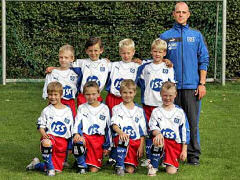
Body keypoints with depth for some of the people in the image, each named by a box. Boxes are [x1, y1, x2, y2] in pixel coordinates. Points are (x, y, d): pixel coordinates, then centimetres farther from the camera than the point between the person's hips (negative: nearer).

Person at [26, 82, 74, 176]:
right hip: (50, 137, -2)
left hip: (63, 141, 2)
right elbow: (41, 126, 5)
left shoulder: (68, 111, 9)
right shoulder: (46, 111, 5)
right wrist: (44, 134, -18)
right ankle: (50, 167, -19)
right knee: (46, 143, -42)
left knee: (57, 169, -4)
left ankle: (36, 165, 23)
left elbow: (71, 129, 14)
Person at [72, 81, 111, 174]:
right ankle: (81, 166, -15)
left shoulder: (104, 109, 9)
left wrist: (107, 146, 10)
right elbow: (77, 123, -4)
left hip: (99, 139, 0)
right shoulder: (82, 108, 8)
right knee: (78, 141, -39)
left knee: (94, 170, -11)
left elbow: (108, 128, 12)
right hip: (85, 136, 0)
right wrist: (76, 133, -27)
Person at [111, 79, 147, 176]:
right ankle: (119, 166, -30)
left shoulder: (139, 110, 14)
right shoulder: (116, 109, 9)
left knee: (130, 170, -12)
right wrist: (121, 133, -29)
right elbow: (114, 125, -7)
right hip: (120, 138, -2)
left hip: (135, 141, 2)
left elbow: (142, 131, 11)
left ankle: (130, 164, 22)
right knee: (123, 139, -40)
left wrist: (141, 146, -1)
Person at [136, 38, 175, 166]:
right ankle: (148, 157, 12)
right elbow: (139, 82, 18)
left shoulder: (168, 68, 5)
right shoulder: (145, 67, 7)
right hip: (148, 104, 1)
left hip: (163, 104, -1)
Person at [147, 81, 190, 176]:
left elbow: (185, 131, 8)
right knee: (158, 139, -39)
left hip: (176, 144, 1)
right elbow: (153, 127, -6)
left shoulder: (179, 112, 7)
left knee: (171, 171, -14)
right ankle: (153, 167, -22)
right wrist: (158, 133, -31)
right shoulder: (156, 112, 6)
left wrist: (184, 150, 3)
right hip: (163, 141, 0)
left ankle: (170, 164, 23)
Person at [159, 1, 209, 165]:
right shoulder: (165, 37, 8)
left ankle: (193, 155, 6)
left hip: (192, 86, 0)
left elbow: (204, 61, 7)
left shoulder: (196, 36, 9)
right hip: (172, 86, 0)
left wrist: (202, 84, -1)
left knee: (193, 121, -1)